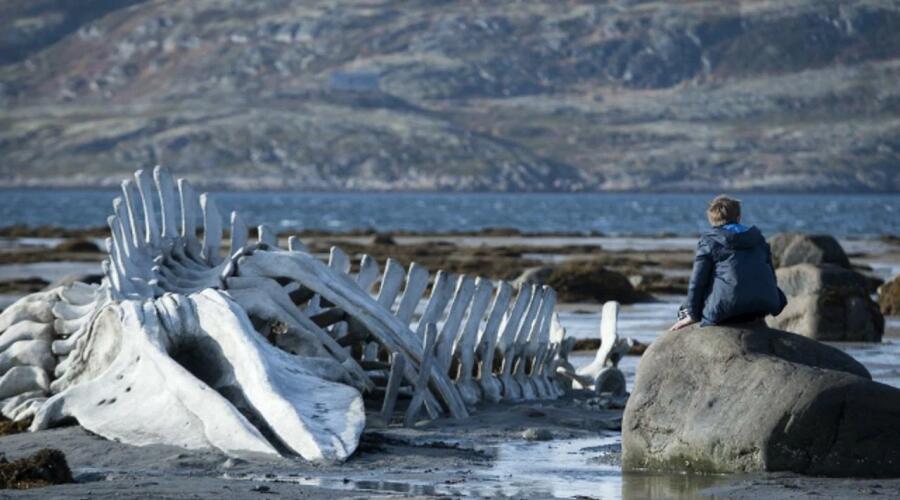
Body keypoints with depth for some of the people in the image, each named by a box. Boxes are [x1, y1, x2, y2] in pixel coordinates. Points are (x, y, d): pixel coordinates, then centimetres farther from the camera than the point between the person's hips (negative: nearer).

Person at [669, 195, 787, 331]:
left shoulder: (708, 241, 6)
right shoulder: (758, 238, 20)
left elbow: (698, 280, 1)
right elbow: (771, 275, 25)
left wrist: (693, 314, 7)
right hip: (763, 307, 4)